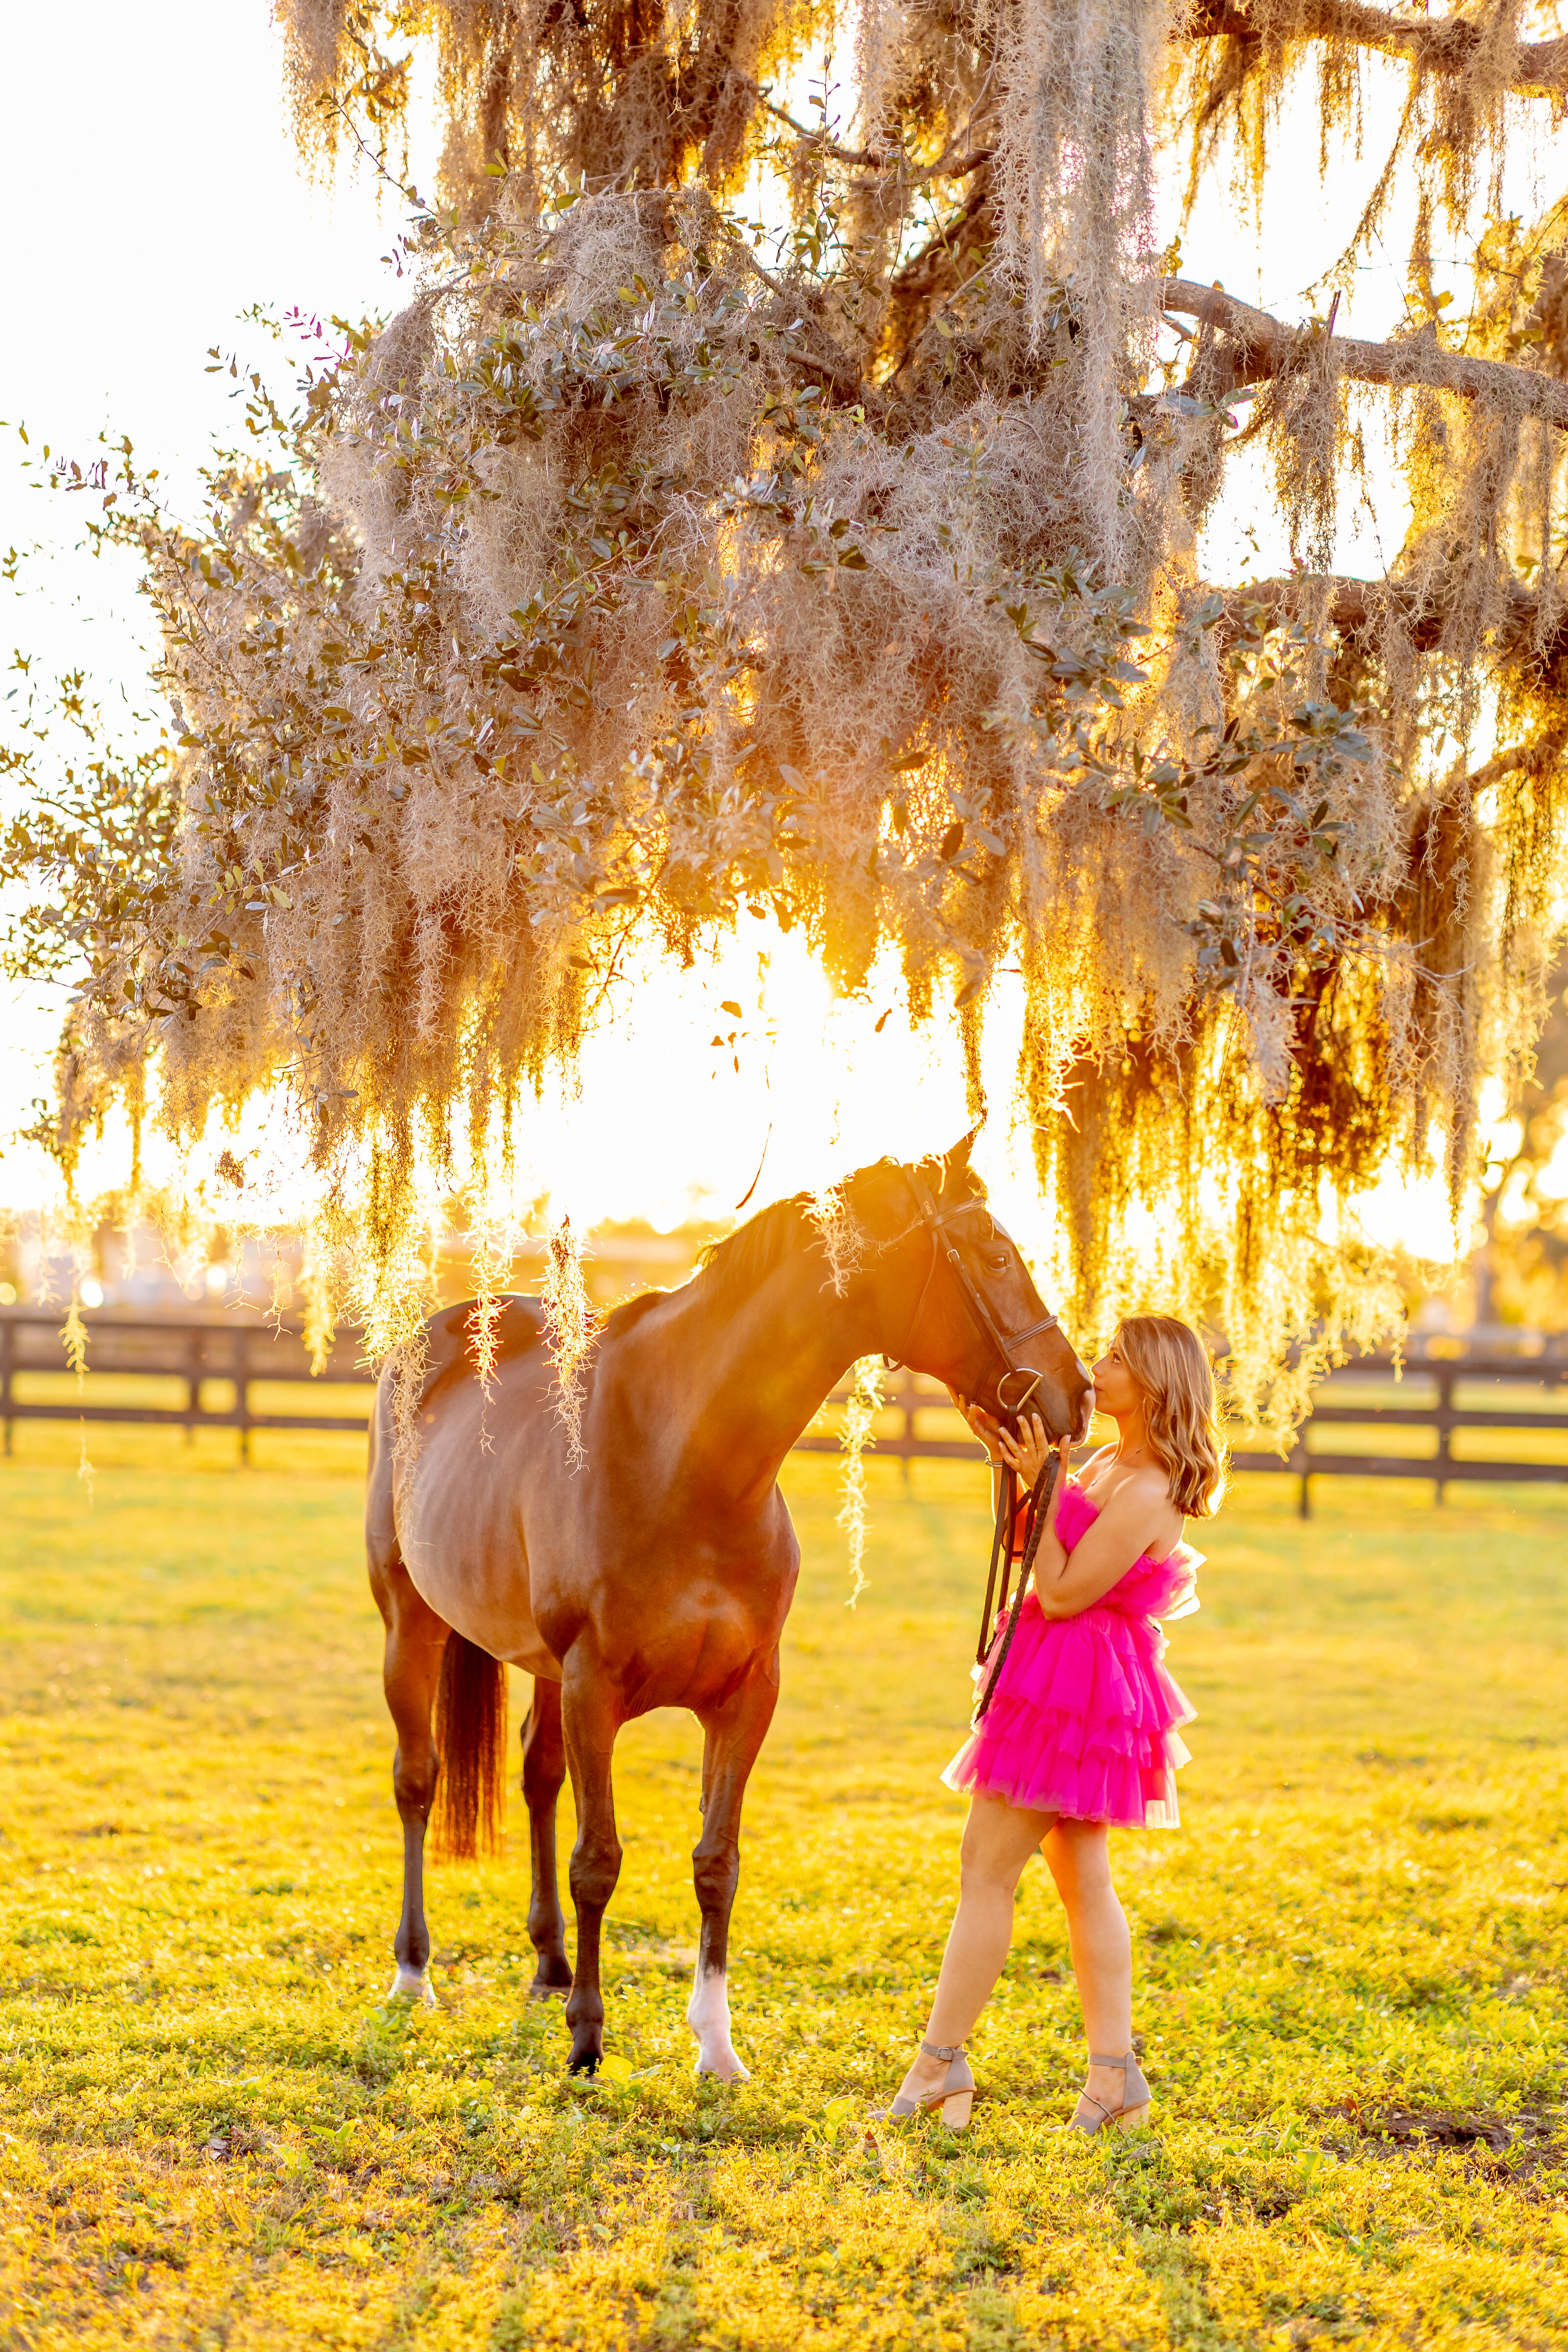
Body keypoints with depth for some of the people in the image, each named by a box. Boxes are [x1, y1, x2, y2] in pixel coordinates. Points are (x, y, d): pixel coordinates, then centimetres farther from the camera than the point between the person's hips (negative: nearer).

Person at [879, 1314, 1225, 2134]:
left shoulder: (1148, 1494, -20)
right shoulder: (1108, 1463, 10)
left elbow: (1063, 1592, -21)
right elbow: (1034, 1548, 18)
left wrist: (1042, 1484, -19)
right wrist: (1009, 1460, 7)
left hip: (1077, 1693, -10)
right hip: (1059, 1687, 10)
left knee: (986, 1871, -4)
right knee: (1083, 1880, 12)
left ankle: (939, 2064, 3)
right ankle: (1115, 2075, 15)